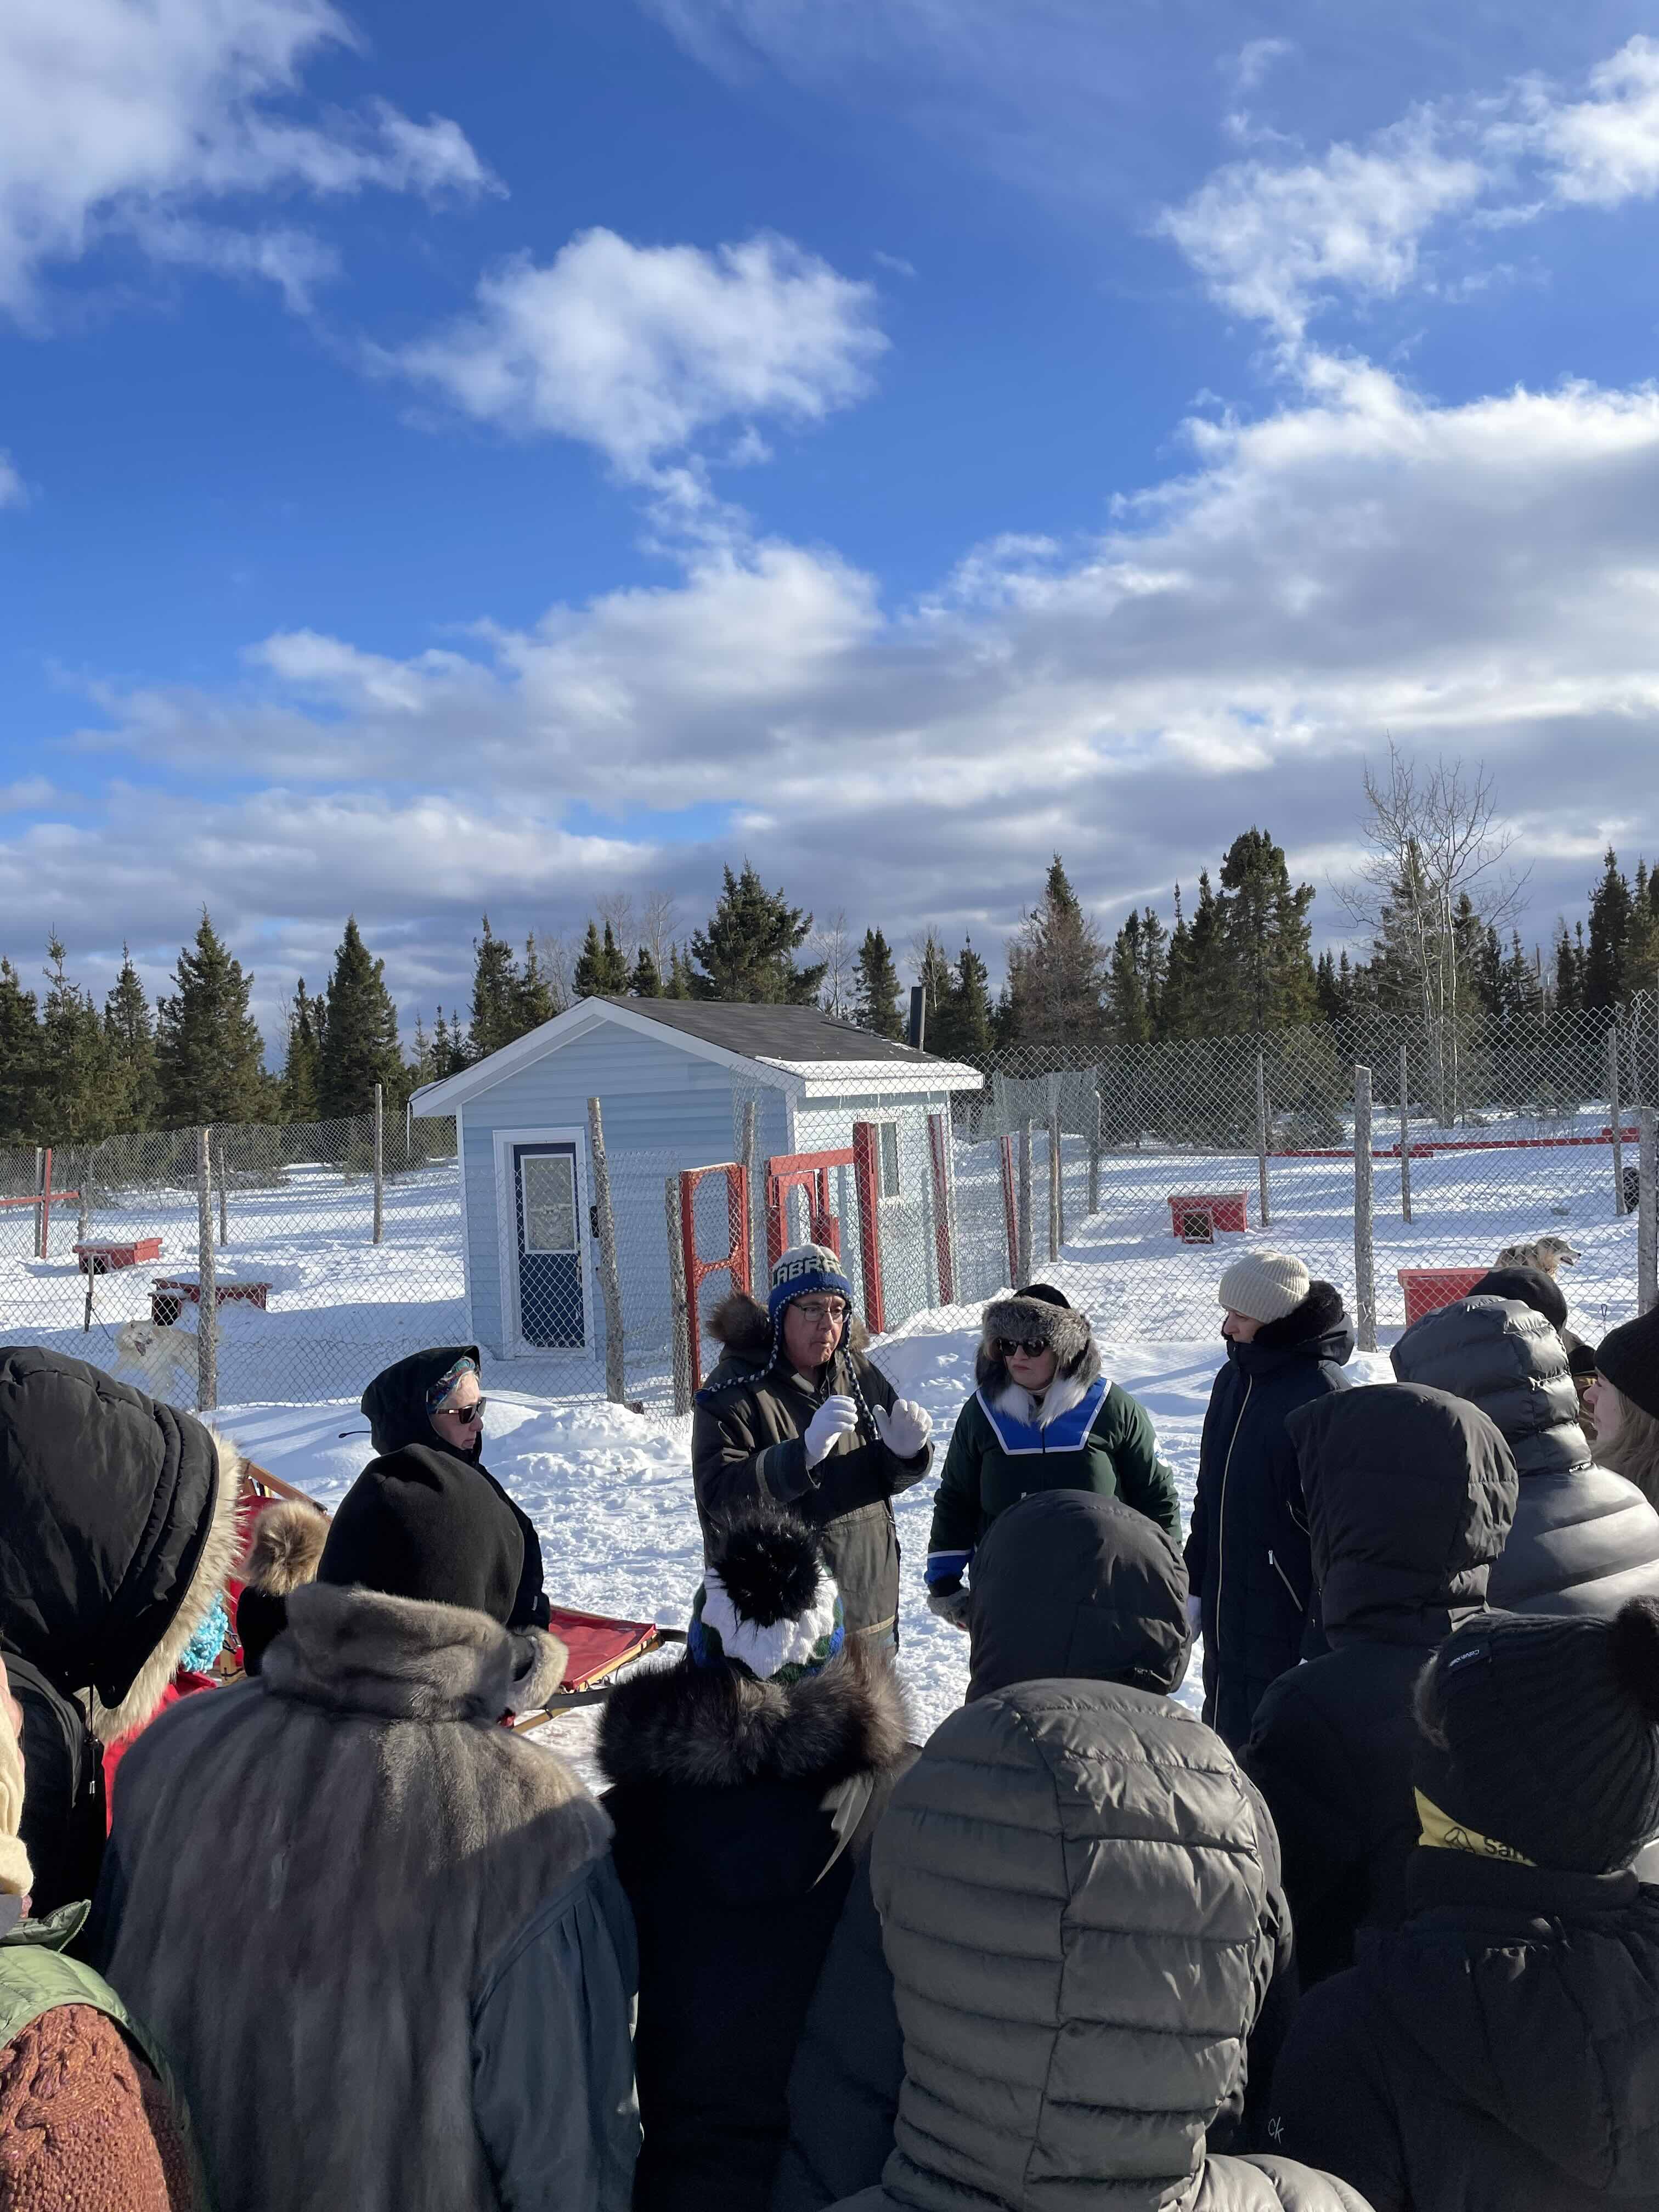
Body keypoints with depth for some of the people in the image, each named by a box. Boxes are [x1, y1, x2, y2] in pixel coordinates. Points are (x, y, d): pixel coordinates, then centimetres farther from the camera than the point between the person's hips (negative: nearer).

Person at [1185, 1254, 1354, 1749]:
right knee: (1229, 1736, 19)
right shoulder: (1234, 1379, 7)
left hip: (1291, 1629, -8)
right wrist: (1194, 1586, 16)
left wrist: (1320, 1641, -19)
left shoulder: (1324, 1393, -19)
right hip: (1228, 1625, 8)